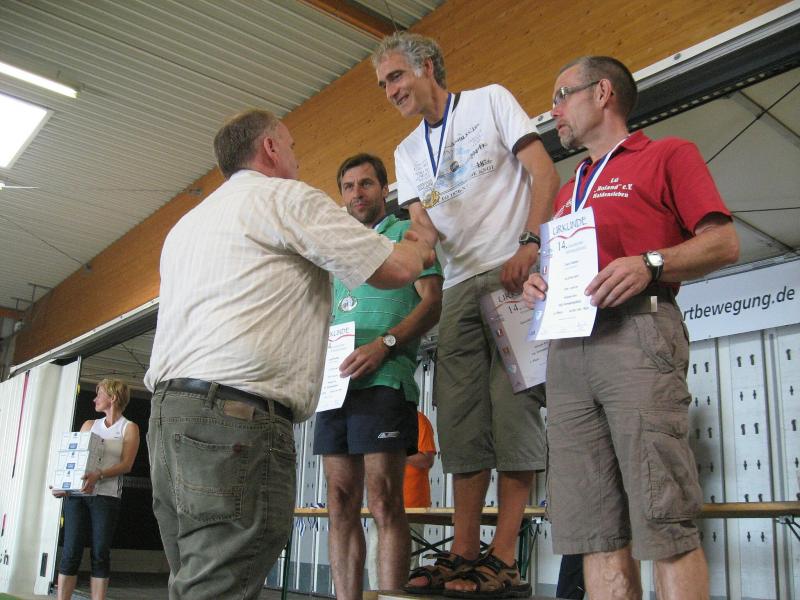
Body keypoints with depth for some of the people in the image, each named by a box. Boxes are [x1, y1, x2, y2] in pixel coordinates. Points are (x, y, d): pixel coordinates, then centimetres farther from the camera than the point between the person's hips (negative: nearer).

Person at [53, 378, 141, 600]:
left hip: (106, 496, -3)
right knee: (71, 551, -4)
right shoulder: (89, 425, 20)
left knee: (100, 554, -4)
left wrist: (98, 475, -23)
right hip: (76, 493, 3)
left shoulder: (129, 428, 7)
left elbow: (126, 464, -6)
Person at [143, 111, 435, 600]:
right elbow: (394, 269, 1)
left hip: (169, 410, 9)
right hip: (237, 417, -9)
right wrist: (420, 248, 21)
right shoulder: (287, 197, 2)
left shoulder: (187, 224, 28)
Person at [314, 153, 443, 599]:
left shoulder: (407, 233, 8)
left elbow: (432, 302, -3)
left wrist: (384, 344, -17)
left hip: (382, 379, -6)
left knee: (384, 504, -9)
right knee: (342, 507, 4)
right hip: (335, 381, 6)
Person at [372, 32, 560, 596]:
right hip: (459, 286, 6)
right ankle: (463, 553, 4)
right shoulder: (408, 152, 22)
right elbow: (422, 227, 12)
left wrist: (529, 246, -15)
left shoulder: (490, 101, 7)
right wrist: (420, 242, -13)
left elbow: (545, 175, -1)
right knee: (461, 418, 0)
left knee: (513, 406, -12)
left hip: (515, 273, -6)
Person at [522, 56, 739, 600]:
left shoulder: (669, 155, 11)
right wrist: (540, 285, 11)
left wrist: (650, 264, -15)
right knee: (596, 532, 0)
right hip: (569, 347, 6)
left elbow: (724, 243, 1)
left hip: (638, 334, -6)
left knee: (663, 520, -11)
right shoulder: (568, 192, 31)